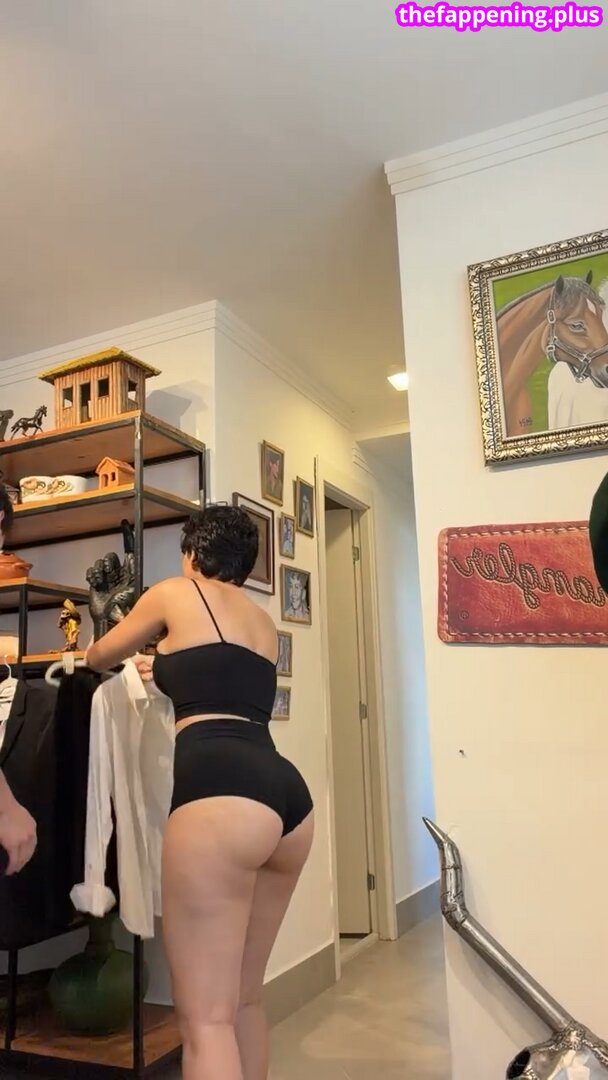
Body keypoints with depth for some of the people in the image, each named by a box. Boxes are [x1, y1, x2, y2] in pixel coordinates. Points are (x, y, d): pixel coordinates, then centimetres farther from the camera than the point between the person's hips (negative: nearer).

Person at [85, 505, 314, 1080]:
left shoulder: (176, 592, 11)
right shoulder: (263, 622, 27)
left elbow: (101, 655, 27)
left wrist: (85, 656, 51)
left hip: (221, 791, -8)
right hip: (286, 793, 8)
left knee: (205, 1015, -2)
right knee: (243, 999, 19)